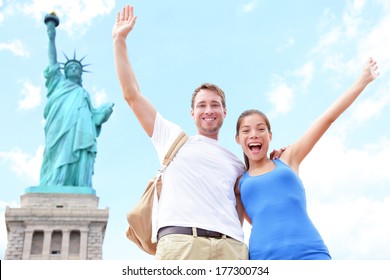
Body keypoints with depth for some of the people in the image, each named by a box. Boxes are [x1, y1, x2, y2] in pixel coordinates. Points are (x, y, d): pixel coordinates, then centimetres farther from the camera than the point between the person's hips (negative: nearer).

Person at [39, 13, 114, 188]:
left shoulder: (84, 94, 33)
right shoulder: (59, 83, 29)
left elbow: (92, 115, 21)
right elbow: (53, 61, 20)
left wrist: (105, 110, 3)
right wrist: (52, 39, 17)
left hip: (80, 134, 3)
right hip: (61, 131, -2)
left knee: (79, 169, -14)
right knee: (59, 166, -19)